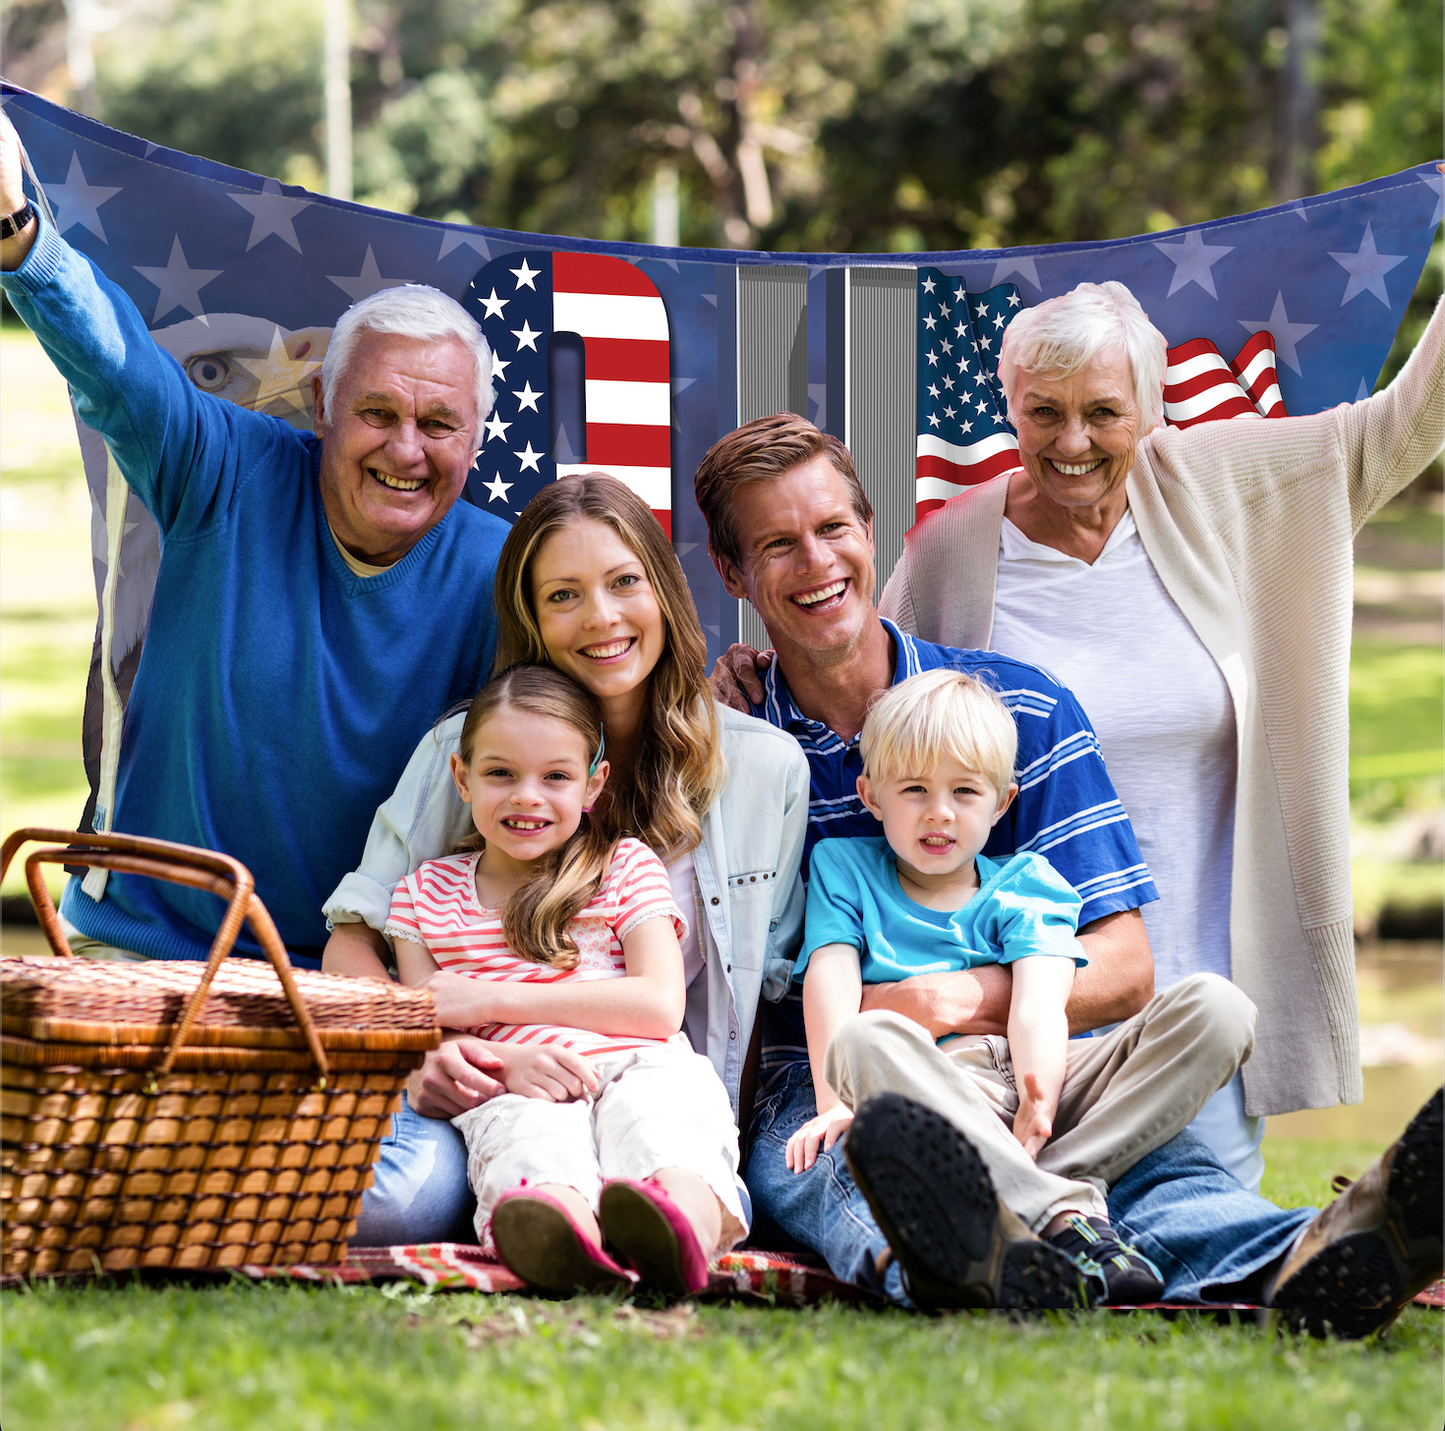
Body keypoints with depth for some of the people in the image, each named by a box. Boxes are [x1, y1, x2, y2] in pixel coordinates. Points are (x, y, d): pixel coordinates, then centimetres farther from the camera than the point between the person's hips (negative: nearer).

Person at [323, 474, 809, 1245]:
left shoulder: (769, 768, 6)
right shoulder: (463, 749, 2)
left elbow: (761, 983, 11)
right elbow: (354, 941, 3)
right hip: (479, 1086, -1)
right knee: (395, 1197, -36)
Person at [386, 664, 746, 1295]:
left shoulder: (627, 867, 18)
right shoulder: (425, 894, 24)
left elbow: (661, 1004, 4)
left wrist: (493, 999, 0)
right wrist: (502, 1061, -12)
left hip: (639, 1064, 0)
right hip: (514, 1085, 0)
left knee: (659, 1121, -39)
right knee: (531, 1143, -39)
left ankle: (681, 1225, -74)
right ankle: (565, 1235, -75)